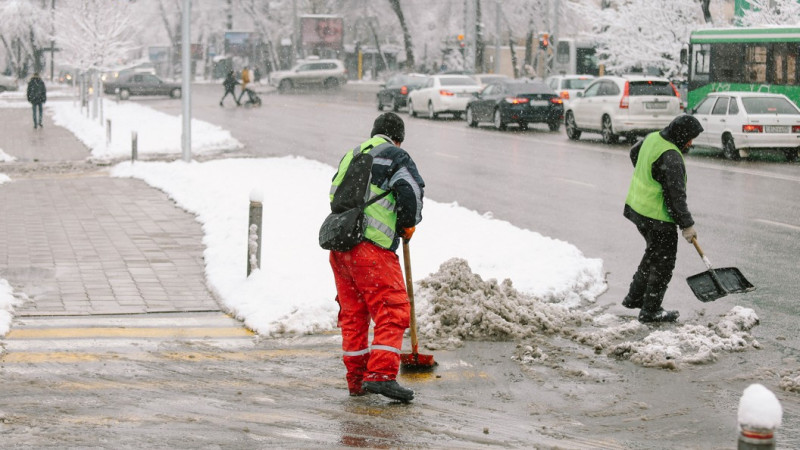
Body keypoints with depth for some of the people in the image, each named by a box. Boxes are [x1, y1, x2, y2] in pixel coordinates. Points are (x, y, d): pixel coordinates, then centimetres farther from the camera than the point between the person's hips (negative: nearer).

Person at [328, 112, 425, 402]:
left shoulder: (351, 156, 24)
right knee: (392, 310, -6)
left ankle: (356, 379, 17)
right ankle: (381, 374, -18)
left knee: (352, 313, 14)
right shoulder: (395, 157, 1)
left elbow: (336, 195, 29)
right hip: (372, 247, -8)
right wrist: (409, 224, 4)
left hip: (339, 246, 8)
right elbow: (411, 190, -13)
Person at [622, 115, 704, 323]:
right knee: (663, 262, 3)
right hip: (658, 217, -10)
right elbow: (676, 195, -24)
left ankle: (634, 297, 33)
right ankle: (650, 310, 9)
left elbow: (634, 153, 25)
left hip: (637, 207, 10)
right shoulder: (670, 157, -26)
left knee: (653, 253, 26)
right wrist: (687, 224, -16)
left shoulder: (652, 138, 3)